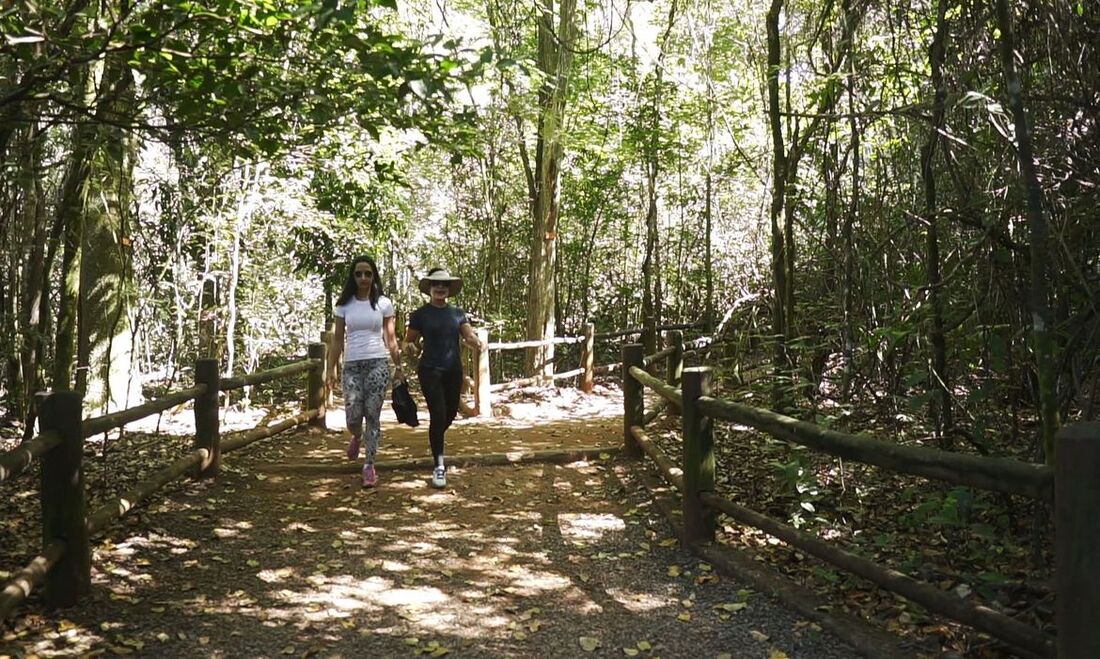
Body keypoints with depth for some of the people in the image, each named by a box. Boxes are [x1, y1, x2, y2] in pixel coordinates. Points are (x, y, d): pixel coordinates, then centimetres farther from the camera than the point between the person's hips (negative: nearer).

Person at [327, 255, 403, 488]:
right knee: (352, 416, -5)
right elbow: (338, 339, 8)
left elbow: (390, 338, 6)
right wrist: (331, 369, 4)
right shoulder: (344, 304, 6)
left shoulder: (384, 303, 3)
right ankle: (356, 437, 33)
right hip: (352, 365, 1)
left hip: (378, 363, -1)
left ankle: (369, 466, 5)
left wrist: (398, 366, 3)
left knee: (372, 415, -4)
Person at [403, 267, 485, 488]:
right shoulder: (420, 314, -2)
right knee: (438, 414, -12)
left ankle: (435, 441, 46)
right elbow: (409, 341, 3)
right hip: (430, 371, -4)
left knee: (450, 413, 12)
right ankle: (439, 466, -4)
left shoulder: (457, 313, 8)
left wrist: (478, 343, -21)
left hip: (453, 370, 4)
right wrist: (408, 347, -17)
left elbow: (469, 336, 0)